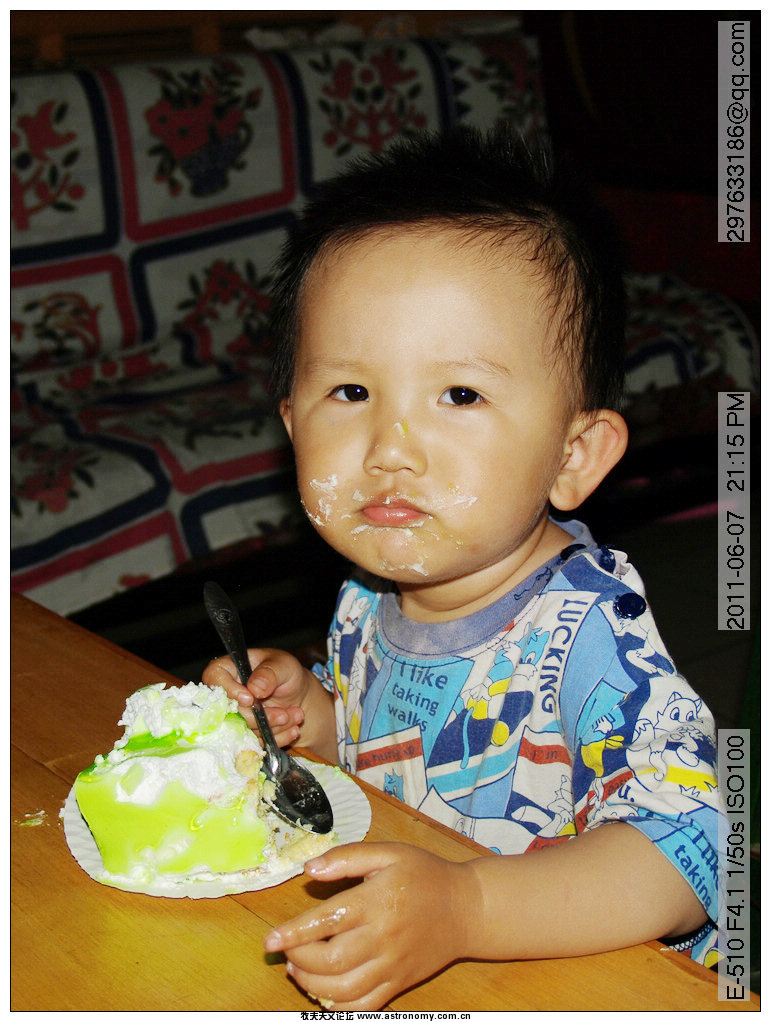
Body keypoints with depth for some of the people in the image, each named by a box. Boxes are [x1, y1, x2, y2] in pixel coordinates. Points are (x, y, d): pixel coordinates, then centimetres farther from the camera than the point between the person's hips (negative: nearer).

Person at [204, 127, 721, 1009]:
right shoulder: (368, 602, -3)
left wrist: (461, 909, -39)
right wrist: (308, 714, -5)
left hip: (599, 988, -4)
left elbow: (686, 853, -30)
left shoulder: (585, 636, -23)